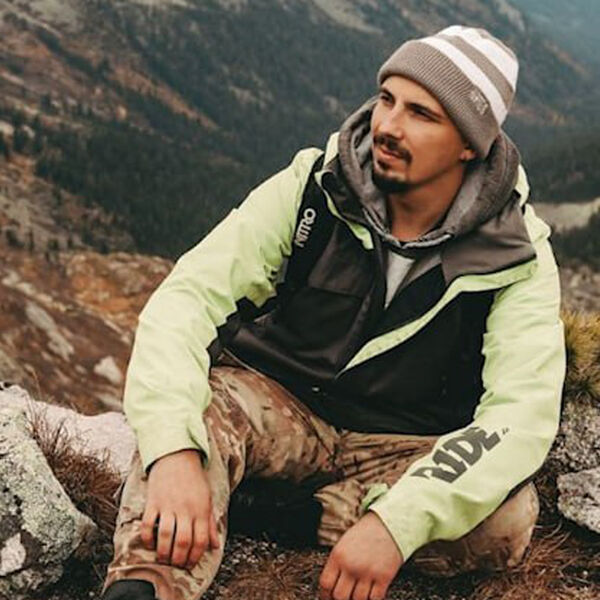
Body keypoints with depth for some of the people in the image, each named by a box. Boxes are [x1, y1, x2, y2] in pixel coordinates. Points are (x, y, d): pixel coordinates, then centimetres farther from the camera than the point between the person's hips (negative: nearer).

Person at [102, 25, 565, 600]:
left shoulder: (515, 257, -14)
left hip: (401, 446, 1)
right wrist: (175, 451, -42)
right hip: (276, 402, 0)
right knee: (198, 404, -33)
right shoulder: (312, 186, -14)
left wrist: (396, 523, -41)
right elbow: (187, 296, -23)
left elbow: (524, 412, -26)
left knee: (506, 521, -29)